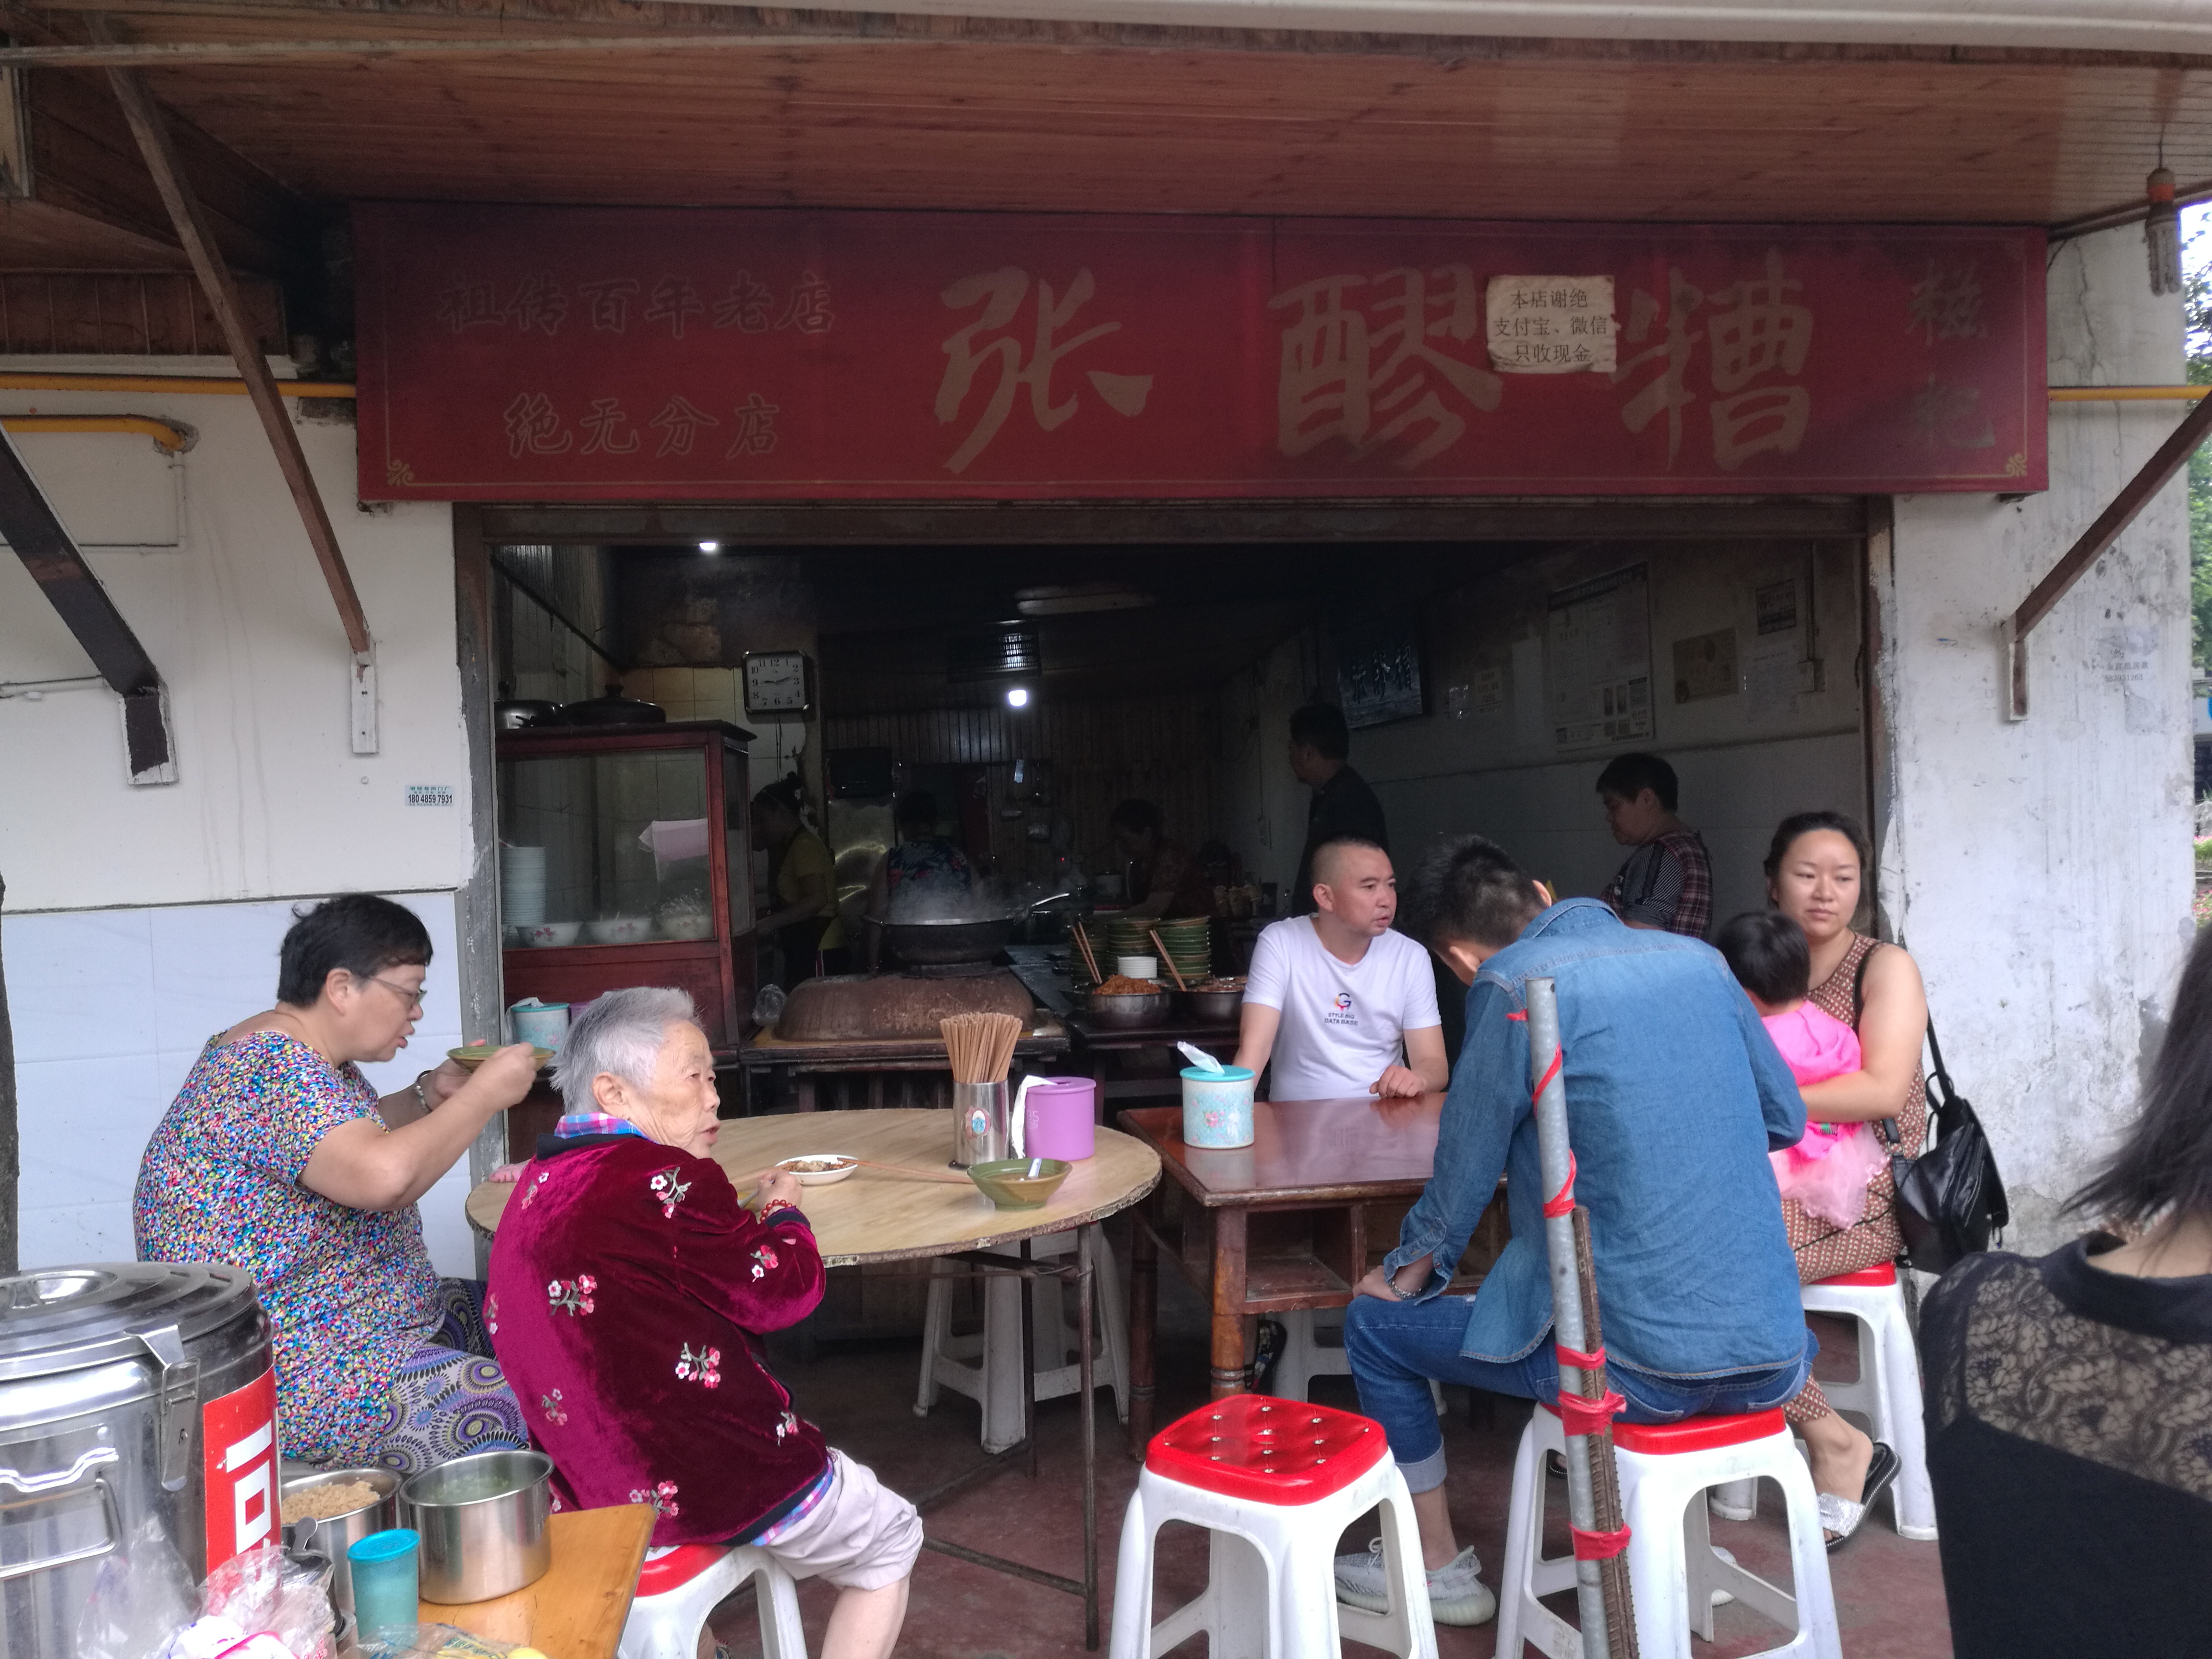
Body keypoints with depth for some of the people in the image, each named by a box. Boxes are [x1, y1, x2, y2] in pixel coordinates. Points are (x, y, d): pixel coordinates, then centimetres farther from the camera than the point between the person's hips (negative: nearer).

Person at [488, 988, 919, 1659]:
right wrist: (785, 1212, 5)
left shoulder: (540, 1183, 5)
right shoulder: (663, 1179, -21)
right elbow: (786, 1290, -11)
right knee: (890, 1541, 17)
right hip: (700, 1487, -8)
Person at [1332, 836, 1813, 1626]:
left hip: (1642, 1366, -6)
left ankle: (1438, 1570, 29)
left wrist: (1405, 1272, 16)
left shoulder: (1515, 986, -10)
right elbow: (1785, 1118, 17)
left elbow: (1463, 1173, -2)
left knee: (1375, 1325, 13)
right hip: (1772, 1357, 7)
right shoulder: (1696, 958, 7)